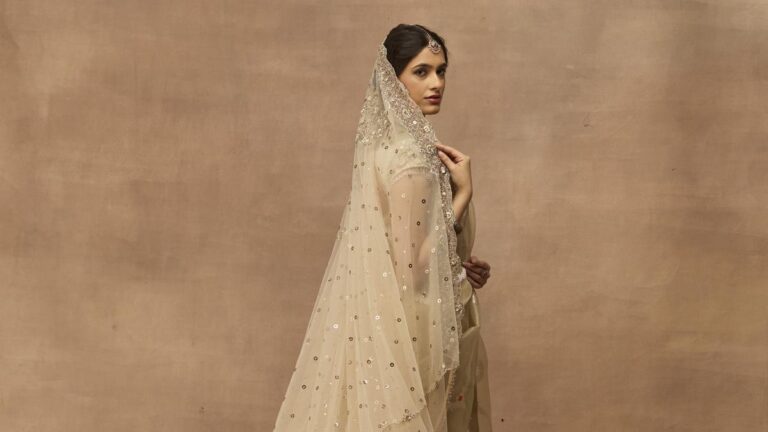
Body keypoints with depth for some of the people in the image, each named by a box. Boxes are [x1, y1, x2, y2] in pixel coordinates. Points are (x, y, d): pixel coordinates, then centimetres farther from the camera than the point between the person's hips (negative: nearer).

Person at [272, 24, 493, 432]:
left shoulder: (388, 140, 7)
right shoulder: (414, 157, -21)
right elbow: (413, 268, -23)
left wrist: (460, 263, 5)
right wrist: (463, 193, -16)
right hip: (401, 326, -9)